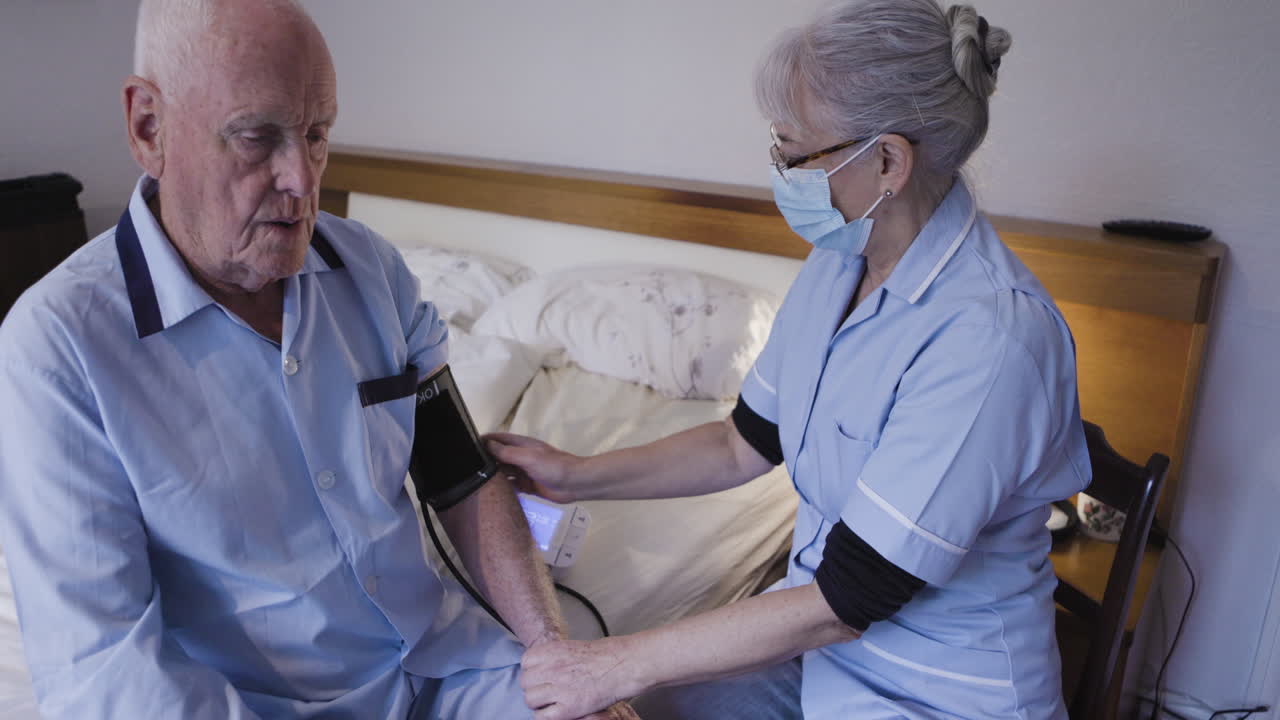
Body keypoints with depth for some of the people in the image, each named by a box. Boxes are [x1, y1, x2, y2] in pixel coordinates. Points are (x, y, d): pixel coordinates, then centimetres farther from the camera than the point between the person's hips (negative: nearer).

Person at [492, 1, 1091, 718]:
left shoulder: (992, 336, -29)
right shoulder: (839, 261, -3)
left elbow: (845, 600, -26)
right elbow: (748, 443, 6)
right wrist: (577, 476, 1)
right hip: (824, 623, 6)